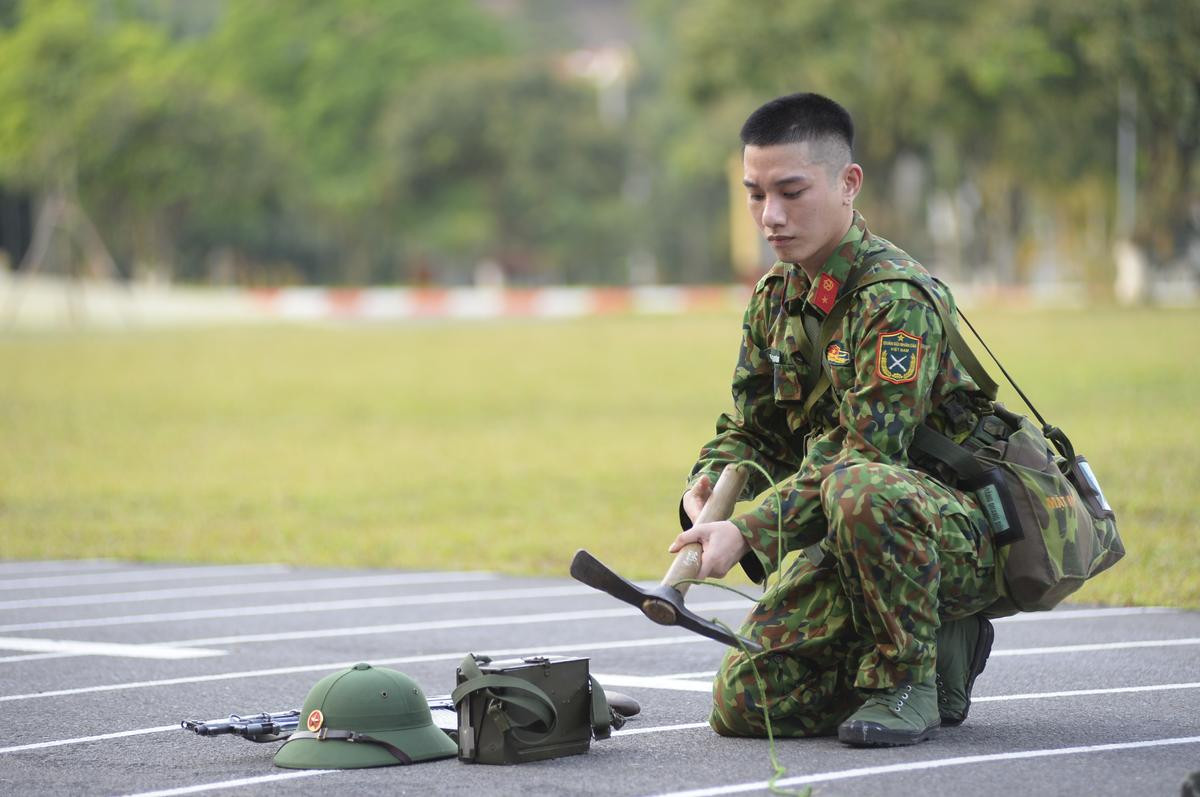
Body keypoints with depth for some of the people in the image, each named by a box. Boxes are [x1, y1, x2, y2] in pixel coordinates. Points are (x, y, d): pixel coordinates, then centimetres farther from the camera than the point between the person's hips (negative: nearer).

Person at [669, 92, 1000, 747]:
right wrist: (709, 486, -11)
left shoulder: (898, 299, -20)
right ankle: (944, 651, 15)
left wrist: (747, 532, -34)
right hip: (837, 539, 8)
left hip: (960, 537, -8)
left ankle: (908, 680, -18)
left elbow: (863, 453, -28)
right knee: (744, 705, -5)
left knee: (857, 490, -41)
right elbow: (752, 430, 12)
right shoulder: (776, 297, 7)